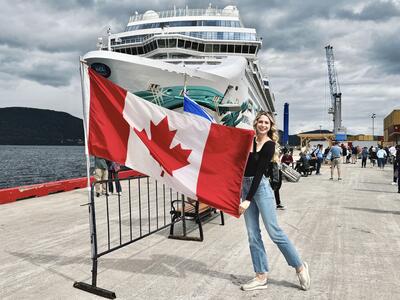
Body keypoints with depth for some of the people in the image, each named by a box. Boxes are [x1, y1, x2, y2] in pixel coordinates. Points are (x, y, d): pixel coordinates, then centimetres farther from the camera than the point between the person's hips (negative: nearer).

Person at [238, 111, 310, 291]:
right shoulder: (250, 140, 11)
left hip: (261, 187, -6)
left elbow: (259, 172, -15)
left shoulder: (269, 145, -7)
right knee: (253, 235, 6)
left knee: (274, 231, -3)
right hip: (245, 186, 6)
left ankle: (300, 267, 17)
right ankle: (261, 277, 15)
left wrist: (248, 200, -19)